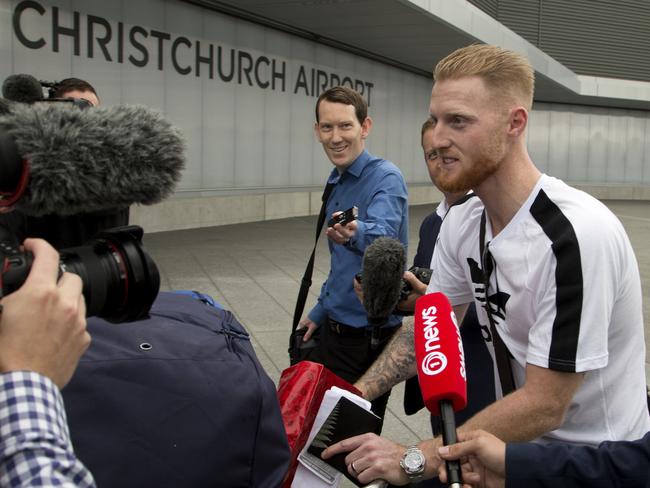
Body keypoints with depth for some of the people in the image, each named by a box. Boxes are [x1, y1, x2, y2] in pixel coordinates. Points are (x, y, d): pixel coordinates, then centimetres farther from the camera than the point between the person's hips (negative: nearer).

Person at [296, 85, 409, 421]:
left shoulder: (385, 178, -17)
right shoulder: (337, 183, 9)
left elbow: (382, 234, -39)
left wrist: (354, 232, -60)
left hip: (369, 337, -8)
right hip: (335, 328, 8)